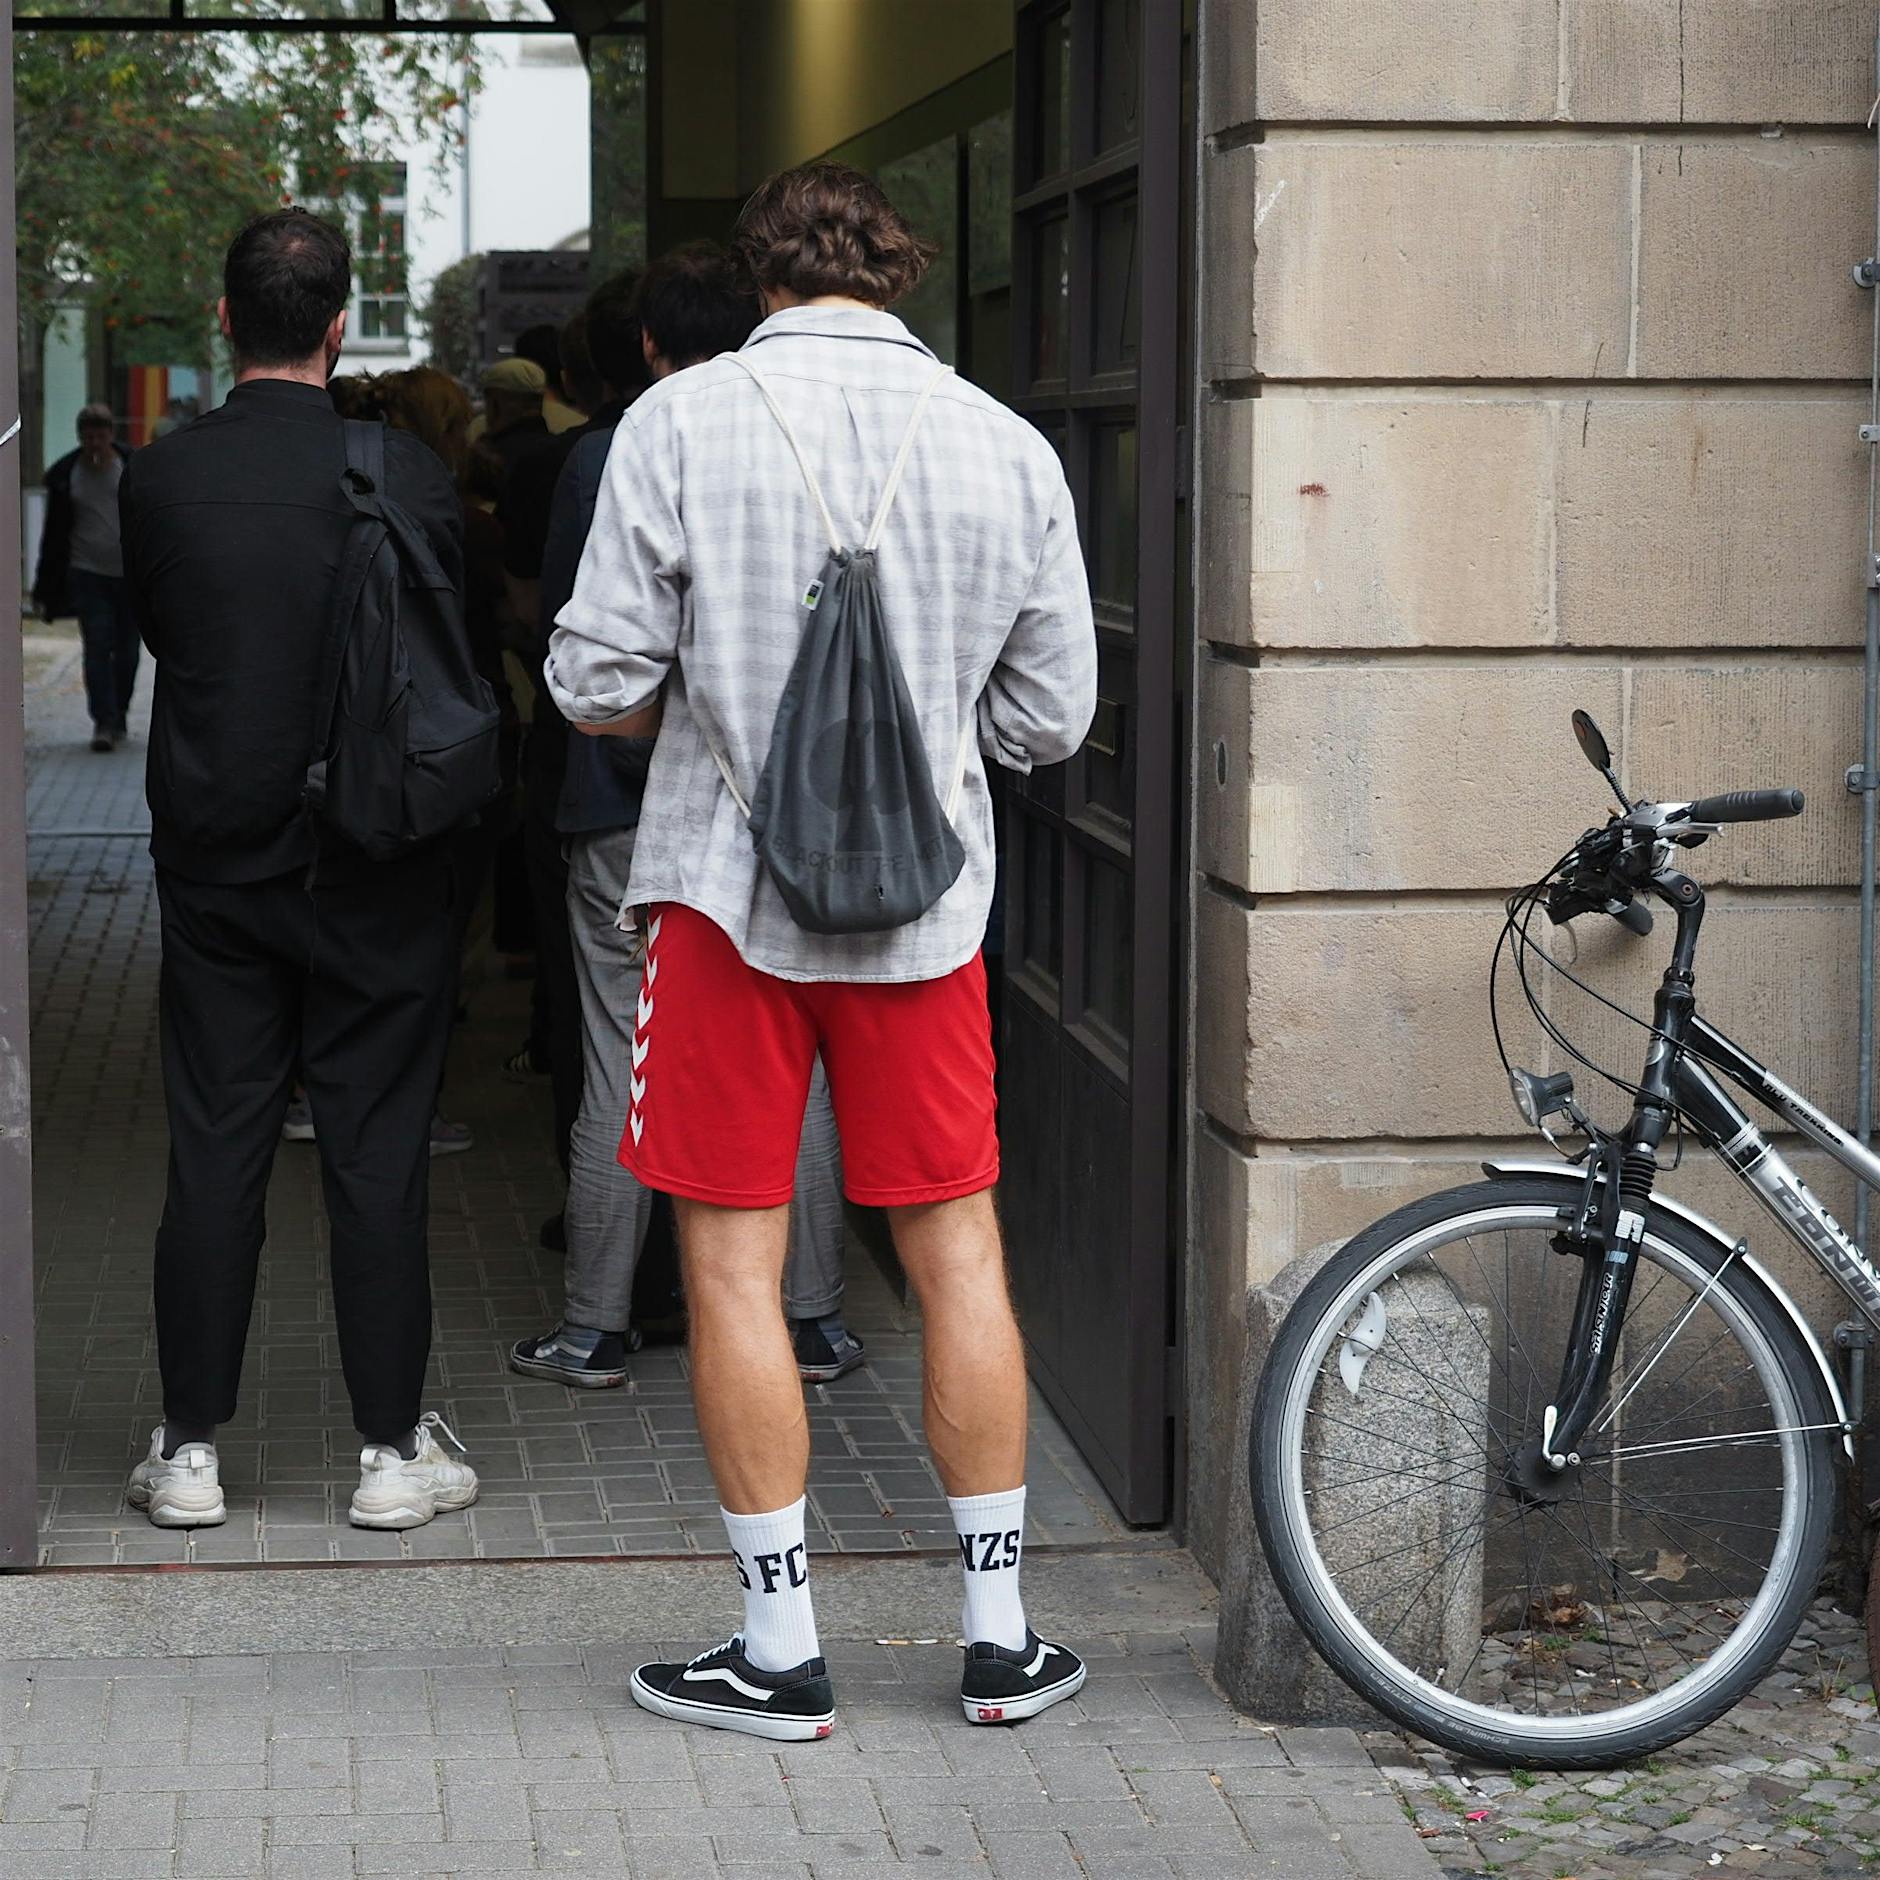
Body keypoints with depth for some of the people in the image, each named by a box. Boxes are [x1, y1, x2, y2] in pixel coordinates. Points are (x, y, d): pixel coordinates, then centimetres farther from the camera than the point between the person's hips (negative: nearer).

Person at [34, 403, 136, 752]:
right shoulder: (65, 475, 3)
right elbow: (54, 535, 8)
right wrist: (46, 589, 6)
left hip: (130, 576, 1)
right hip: (87, 575, -1)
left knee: (126, 650, 6)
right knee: (97, 648, -10)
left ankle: (119, 716, 22)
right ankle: (104, 723, -11)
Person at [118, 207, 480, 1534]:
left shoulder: (160, 478, -5)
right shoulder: (406, 475, -11)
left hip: (214, 861, 2)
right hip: (377, 873, -2)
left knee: (215, 1152, 8)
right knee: (378, 1154, 5)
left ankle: (192, 1451, 12)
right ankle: (394, 1450, 10)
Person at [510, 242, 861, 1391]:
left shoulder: (604, 460, -6)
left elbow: (561, 627, 3)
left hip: (629, 802, -1)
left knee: (621, 1078, 4)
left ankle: (595, 1330, 9)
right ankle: (813, 1322, 12)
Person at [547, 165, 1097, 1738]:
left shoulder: (682, 421, -7)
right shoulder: (1008, 447, 0)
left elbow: (599, 686, -8)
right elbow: (1051, 721, 4)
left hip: (729, 896, -2)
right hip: (924, 903, 2)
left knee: (736, 1265, 6)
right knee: (958, 1253, 11)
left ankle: (782, 1652, 10)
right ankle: (1002, 1638, 17)